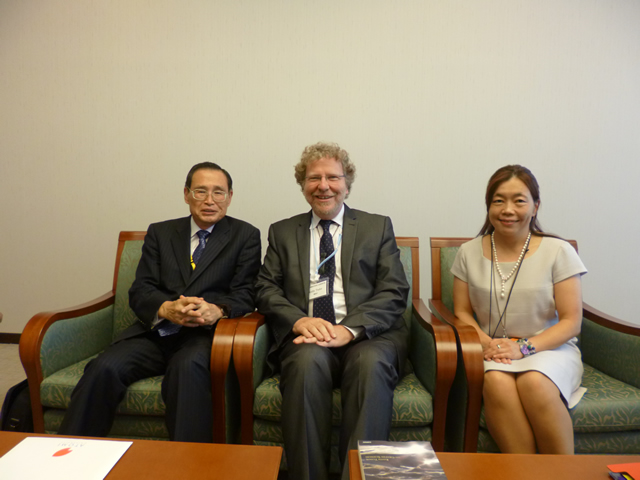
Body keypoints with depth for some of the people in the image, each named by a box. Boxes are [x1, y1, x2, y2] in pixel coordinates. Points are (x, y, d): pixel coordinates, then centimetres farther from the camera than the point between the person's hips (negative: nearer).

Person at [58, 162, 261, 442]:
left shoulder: (246, 236, 8)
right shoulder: (160, 233, 15)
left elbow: (244, 294, 1)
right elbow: (139, 292, 7)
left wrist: (217, 310, -23)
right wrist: (166, 308, -17)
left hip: (205, 335, -3)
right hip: (155, 332, 3)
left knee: (188, 366, -34)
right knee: (104, 368, -22)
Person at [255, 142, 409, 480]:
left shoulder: (378, 227, 13)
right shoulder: (282, 232, 18)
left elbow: (394, 292, 2)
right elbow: (266, 291, 8)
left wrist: (349, 328, -15)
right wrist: (299, 320, -14)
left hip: (366, 335, 0)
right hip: (305, 337, 1)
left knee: (371, 363, -33)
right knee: (309, 359, -32)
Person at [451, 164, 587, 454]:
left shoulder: (558, 252, -1)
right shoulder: (469, 253, 5)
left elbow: (571, 321, -1)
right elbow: (462, 311, 8)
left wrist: (524, 346, -16)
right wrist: (484, 341, -12)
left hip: (548, 347, -1)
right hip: (492, 352, 1)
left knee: (534, 382, -33)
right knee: (496, 382, -32)